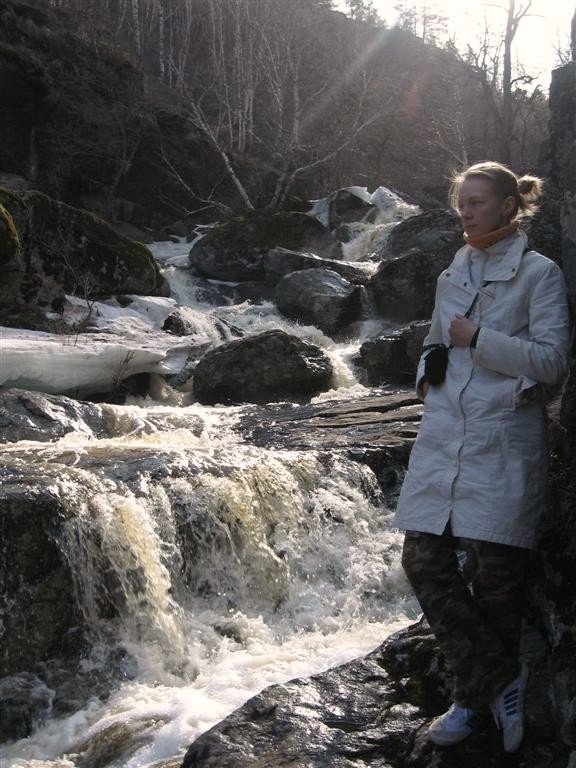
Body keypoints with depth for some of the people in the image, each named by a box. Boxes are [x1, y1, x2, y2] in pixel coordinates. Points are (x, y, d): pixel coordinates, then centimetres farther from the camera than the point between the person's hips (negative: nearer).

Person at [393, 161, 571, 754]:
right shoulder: (452, 276, 17)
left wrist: (477, 339, -10)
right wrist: (428, 374, 8)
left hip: (503, 442, -5)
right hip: (443, 437, 6)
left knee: (496, 573, 1)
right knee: (424, 562, -2)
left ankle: (476, 699, 19)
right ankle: (500, 680, 10)